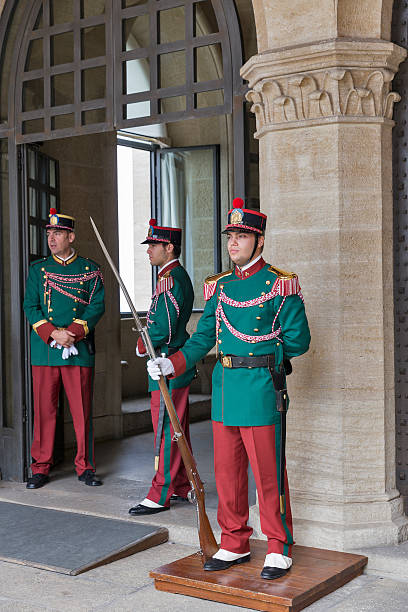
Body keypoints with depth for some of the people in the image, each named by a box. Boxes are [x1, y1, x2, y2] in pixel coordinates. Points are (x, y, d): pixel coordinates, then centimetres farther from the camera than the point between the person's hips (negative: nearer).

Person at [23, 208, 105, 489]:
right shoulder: (38, 269, 11)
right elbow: (31, 307, 4)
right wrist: (53, 333, -12)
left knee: (83, 412, 2)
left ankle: (85, 467, 13)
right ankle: (41, 468, 14)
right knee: (44, 410, 4)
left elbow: (97, 306, -2)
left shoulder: (91, 270, 6)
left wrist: (73, 332, -15)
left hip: (79, 350, -1)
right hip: (44, 350, 1)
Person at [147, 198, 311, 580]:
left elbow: (298, 341, -3)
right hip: (223, 388, 6)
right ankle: (234, 544, 26)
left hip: (259, 389, -6)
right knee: (227, 472, 12)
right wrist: (171, 364, 0)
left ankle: (279, 549, 16)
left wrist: (261, 356, 2)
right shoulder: (219, 286, 11)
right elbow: (203, 338, 13)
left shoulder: (279, 285, -5)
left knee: (267, 472, 1)